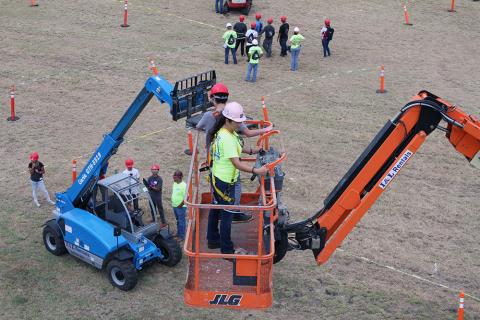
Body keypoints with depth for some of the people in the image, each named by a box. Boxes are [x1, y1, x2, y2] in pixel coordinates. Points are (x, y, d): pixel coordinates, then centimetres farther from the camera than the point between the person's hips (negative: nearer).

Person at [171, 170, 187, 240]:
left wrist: (181, 205, -18)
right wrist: (173, 202, 13)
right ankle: (178, 233, 34)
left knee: (181, 221, 0)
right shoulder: (174, 184, 7)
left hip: (181, 207, -8)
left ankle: (182, 236, 7)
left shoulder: (184, 185, -19)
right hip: (175, 206, 8)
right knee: (178, 221, 21)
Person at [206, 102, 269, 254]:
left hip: (216, 177, 10)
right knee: (227, 215, 2)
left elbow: (237, 147, 20)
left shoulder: (223, 132, 3)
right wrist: (256, 171, -38)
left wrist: (252, 150, 9)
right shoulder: (227, 139, -29)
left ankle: (213, 240, 39)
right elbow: (236, 163, -33)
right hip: (224, 182, -10)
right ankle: (227, 250, 13)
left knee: (215, 209, 22)